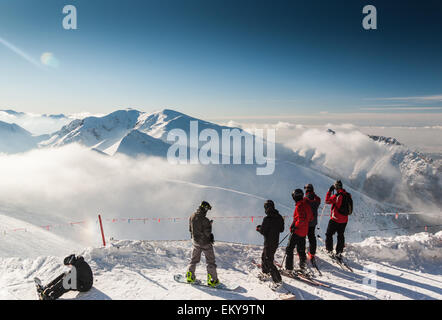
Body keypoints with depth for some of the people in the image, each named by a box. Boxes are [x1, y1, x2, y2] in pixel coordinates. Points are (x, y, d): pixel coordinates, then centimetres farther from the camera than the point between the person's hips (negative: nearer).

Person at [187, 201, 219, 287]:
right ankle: (212, 280, 10)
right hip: (205, 243, -6)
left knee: (194, 259, 22)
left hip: (195, 242, 6)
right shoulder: (204, 220, -25)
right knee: (210, 261, 6)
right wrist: (209, 225, -5)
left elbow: (190, 229, 7)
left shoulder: (191, 217, -3)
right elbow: (207, 233, -20)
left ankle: (190, 276, 28)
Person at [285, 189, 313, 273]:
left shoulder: (299, 206, -20)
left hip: (296, 231, -8)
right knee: (301, 250, 17)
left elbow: (302, 219, -29)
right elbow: (311, 217, 15)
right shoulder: (306, 204, 6)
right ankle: (302, 266, 21)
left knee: (289, 249, 3)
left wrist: (295, 227, -19)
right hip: (304, 232, 8)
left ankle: (289, 267, 5)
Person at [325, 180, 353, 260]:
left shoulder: (337, 196, -22)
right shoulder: (348, 195, 0)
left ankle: (329, 250, 12)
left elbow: (327, 201, -12)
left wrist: (329, 191, -6)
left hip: (335, 219, -6)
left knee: (329, 234, 9)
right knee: (341, 236, 16)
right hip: (344, 220, 6)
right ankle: (339, 253, 19)